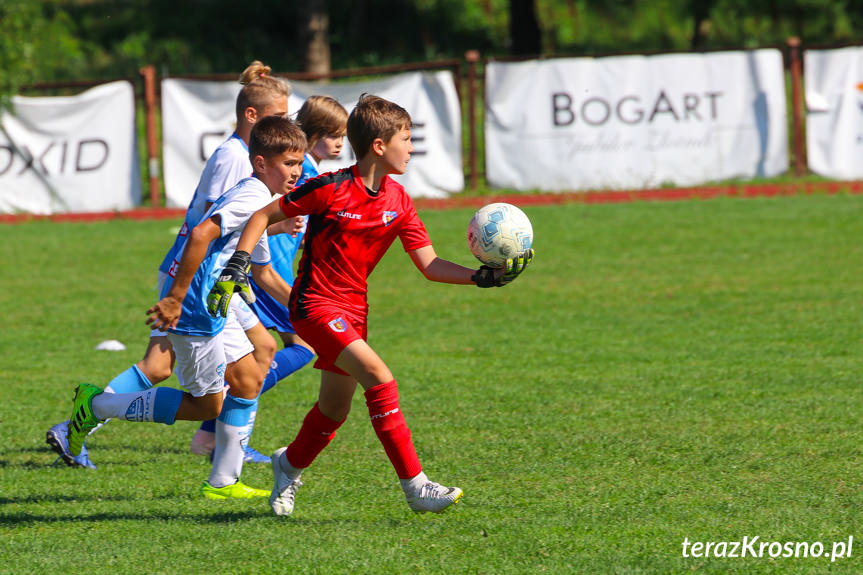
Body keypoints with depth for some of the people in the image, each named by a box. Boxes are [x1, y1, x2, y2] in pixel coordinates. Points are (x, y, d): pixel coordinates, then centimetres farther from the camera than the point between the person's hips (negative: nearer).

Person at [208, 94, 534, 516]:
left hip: (353, 308, 8)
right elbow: (264, 216, -6)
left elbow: (430, 265, 0)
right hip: (316, 304, -8)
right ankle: (415, 486, -22)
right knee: (379, 378, -23)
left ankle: (290, 465, 46)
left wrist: (483, 276, -14)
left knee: (335, 409, 16)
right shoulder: (331, 189, -16)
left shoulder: (397, 201, 1)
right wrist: (237, 266, -14)